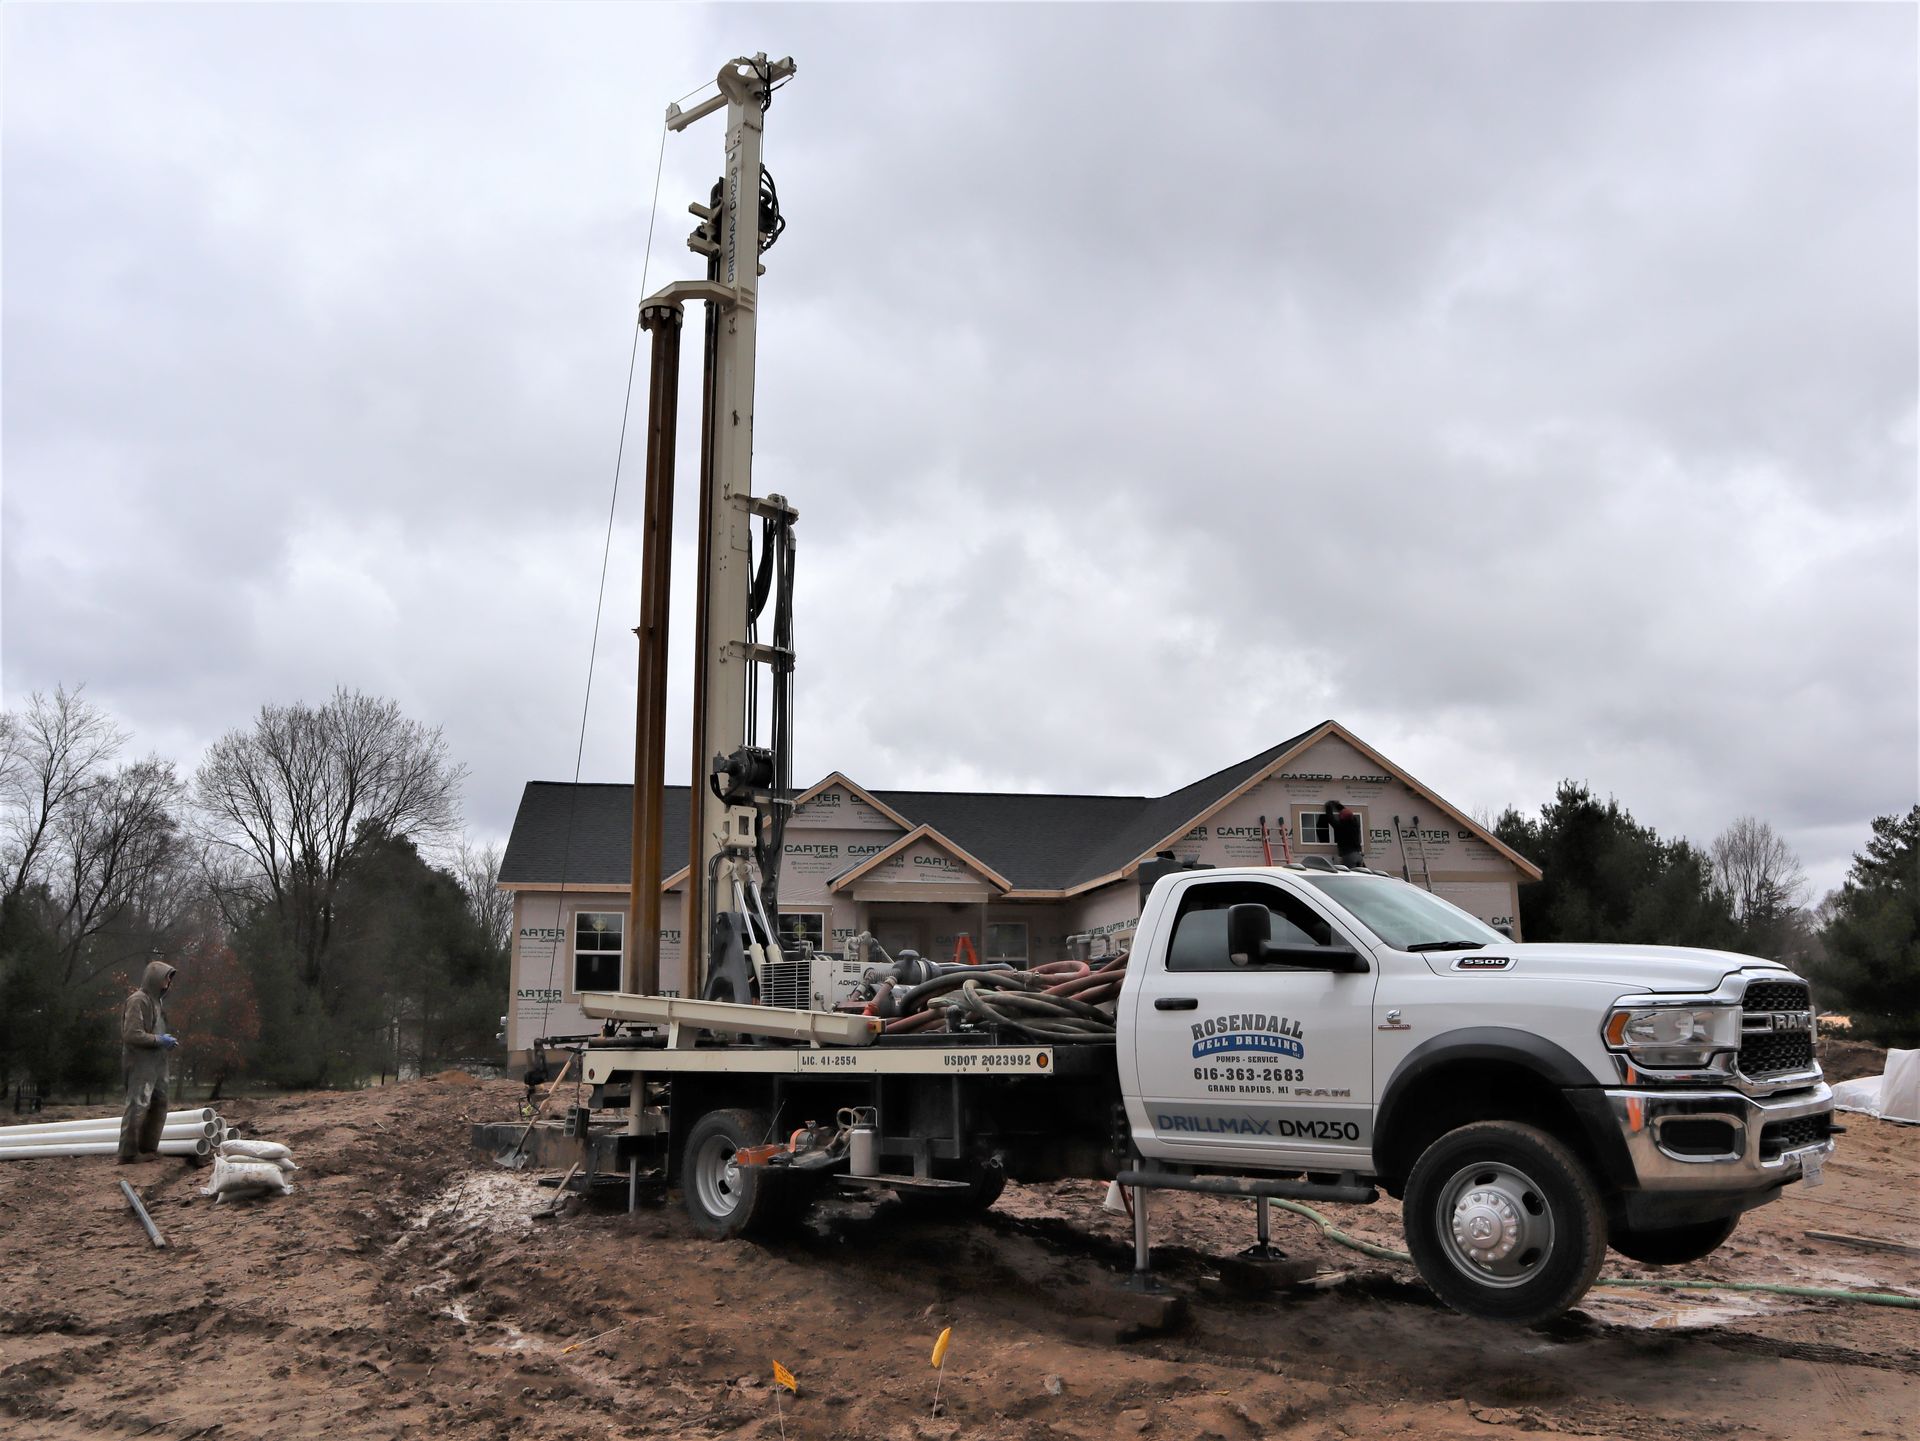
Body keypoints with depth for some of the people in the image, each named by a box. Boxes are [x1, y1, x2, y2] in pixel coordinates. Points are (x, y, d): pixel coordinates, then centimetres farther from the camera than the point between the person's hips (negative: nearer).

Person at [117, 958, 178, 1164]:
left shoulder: (154, 1000, 15)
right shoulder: (138, 1000, -13)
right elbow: (132, 1034, -19)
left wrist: (165, 1041, 10)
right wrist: (159, 1040, -15)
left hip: (156, 1063, 10)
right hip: (141, 1064, -10)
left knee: (159, 1103, 13)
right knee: (138, 1106, -8)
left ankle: (148, 1147, 22)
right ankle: (128, 1153, -3)